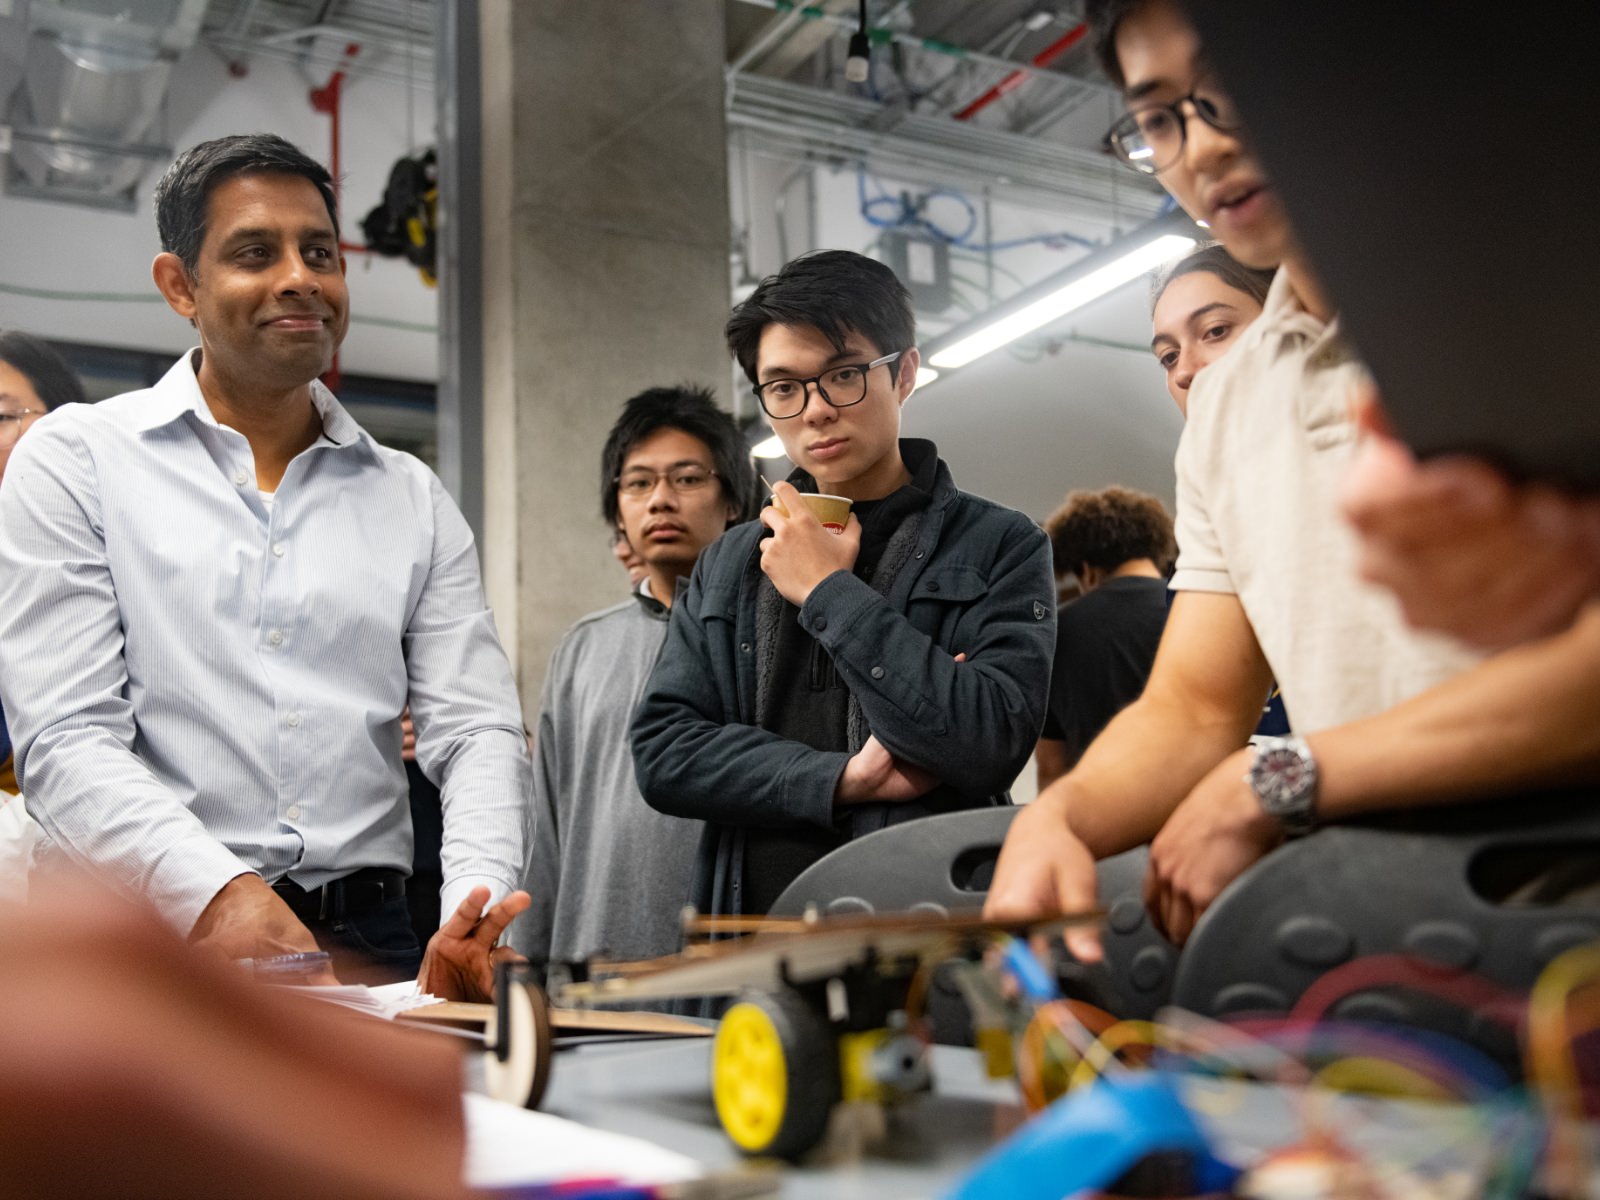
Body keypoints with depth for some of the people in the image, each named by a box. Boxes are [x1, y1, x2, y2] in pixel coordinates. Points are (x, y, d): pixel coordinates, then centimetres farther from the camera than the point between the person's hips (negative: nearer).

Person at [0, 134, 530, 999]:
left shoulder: (413, 500, 13)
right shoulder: (75, 460, 5)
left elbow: (475, 729, 6)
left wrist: (475, 909, -13)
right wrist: (216, 893, -21)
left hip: (364, 937, 3)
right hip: (142, 937, -2)